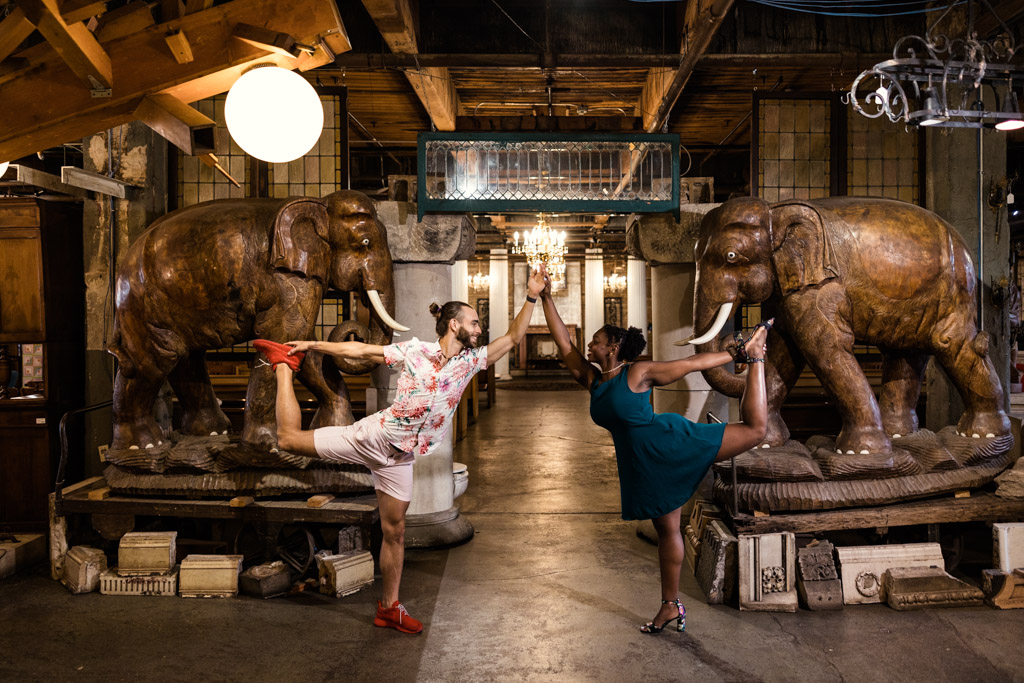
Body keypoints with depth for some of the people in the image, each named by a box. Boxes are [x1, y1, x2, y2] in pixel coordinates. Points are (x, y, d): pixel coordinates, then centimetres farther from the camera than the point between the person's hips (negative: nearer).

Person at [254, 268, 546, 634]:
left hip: (400, 457, 3)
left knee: (395, 531, 9)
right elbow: (361, 350, -3)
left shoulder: (470, 361, 4)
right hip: (372, 436, -3)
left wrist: (531, 297, -3)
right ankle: (285, 364, 22)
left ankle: (389, 607, 24)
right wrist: (312, 345, -2)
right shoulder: (414, 350, -7)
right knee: (289, 438, 0)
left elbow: (513, 337, 4)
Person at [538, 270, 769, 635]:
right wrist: (546, 297, 3)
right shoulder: (591, 379, 5)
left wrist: (739, 354, -6)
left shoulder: (639, 372, -11)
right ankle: (671, 606, 26)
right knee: (666, 529, 16)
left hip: (668, 443, -5)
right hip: (641, 462, 6)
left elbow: (692, 363, -7)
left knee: (755, 428, -7)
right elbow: (563, 342, 4)